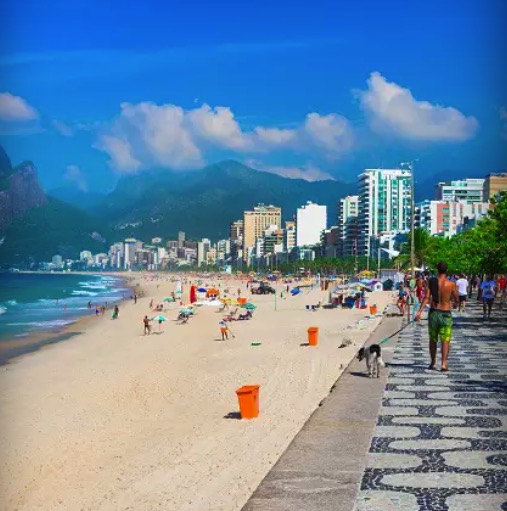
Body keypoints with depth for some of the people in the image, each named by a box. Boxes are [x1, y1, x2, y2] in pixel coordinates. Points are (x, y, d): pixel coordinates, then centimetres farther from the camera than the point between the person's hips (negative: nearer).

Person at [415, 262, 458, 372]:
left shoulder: (431, 281, -4)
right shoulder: (451, 284, -7)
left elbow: (426, 298, -11)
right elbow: (456, 299, 4)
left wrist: (420, 311, -11)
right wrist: (455, 304, 27)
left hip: (433, 312, 2)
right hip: (446, 314, -2)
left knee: (433, 339, 15)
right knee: (445, 340, 1)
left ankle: (433, 362, 24)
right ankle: (444, 363, -10)